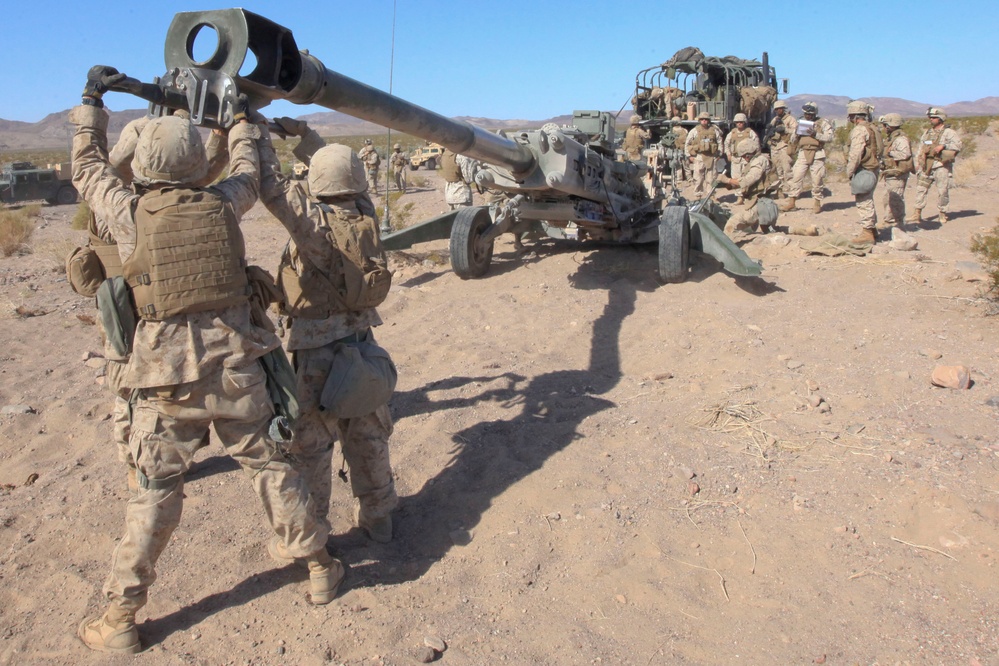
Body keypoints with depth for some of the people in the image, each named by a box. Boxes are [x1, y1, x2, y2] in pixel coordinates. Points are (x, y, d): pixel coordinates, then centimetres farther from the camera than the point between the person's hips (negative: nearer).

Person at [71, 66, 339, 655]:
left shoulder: (131, 212, -4)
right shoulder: (221, 205, -1)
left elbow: (88, 168, 16)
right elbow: (248, 170, 21)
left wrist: (92, 100, 28)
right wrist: (241, 114, 37)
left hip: (168, 378, -1)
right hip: (236, 368, 1)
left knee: (156, 492, 8)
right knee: (272, 466, 13)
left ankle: (120, 619, 20)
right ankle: (320, 567, 28)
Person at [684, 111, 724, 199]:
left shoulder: (714, 130, 6)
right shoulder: (694, 131, 1)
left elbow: (720, 142, 13)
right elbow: (687, 144, 6)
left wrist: (719, 154, 7)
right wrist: (689, 156, 2)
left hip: (711, 158, 2)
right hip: (698, 158, -2)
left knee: (710, 178, 5)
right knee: (698, 178, -2)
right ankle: (697, 196, 7)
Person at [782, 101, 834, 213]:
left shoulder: (823, 123, 5)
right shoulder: (801, 122, 18)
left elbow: (829, 137, -6)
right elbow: (793, 140, 20)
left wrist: (816, 134, -17)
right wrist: (796, 135, -2)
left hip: (817, 155, -3)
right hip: (803, 153, 3)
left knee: (817, 179, -1)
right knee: (796, 177, -4)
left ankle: (817, 202, 10)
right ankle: (791, 201, 0)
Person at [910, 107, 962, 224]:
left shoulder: (948, 132, -3)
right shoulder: (927, 132, 16)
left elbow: (958, 145, -14)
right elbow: (921, 147, 21)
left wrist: (943, 146, -23)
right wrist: (918, 162, 14)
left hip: (941, 166, -6)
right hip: (926, 166, 6)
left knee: (942, 190, -2)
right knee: (921, 188, 2)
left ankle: (944, 214, 9)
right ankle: (917, 214, 5)